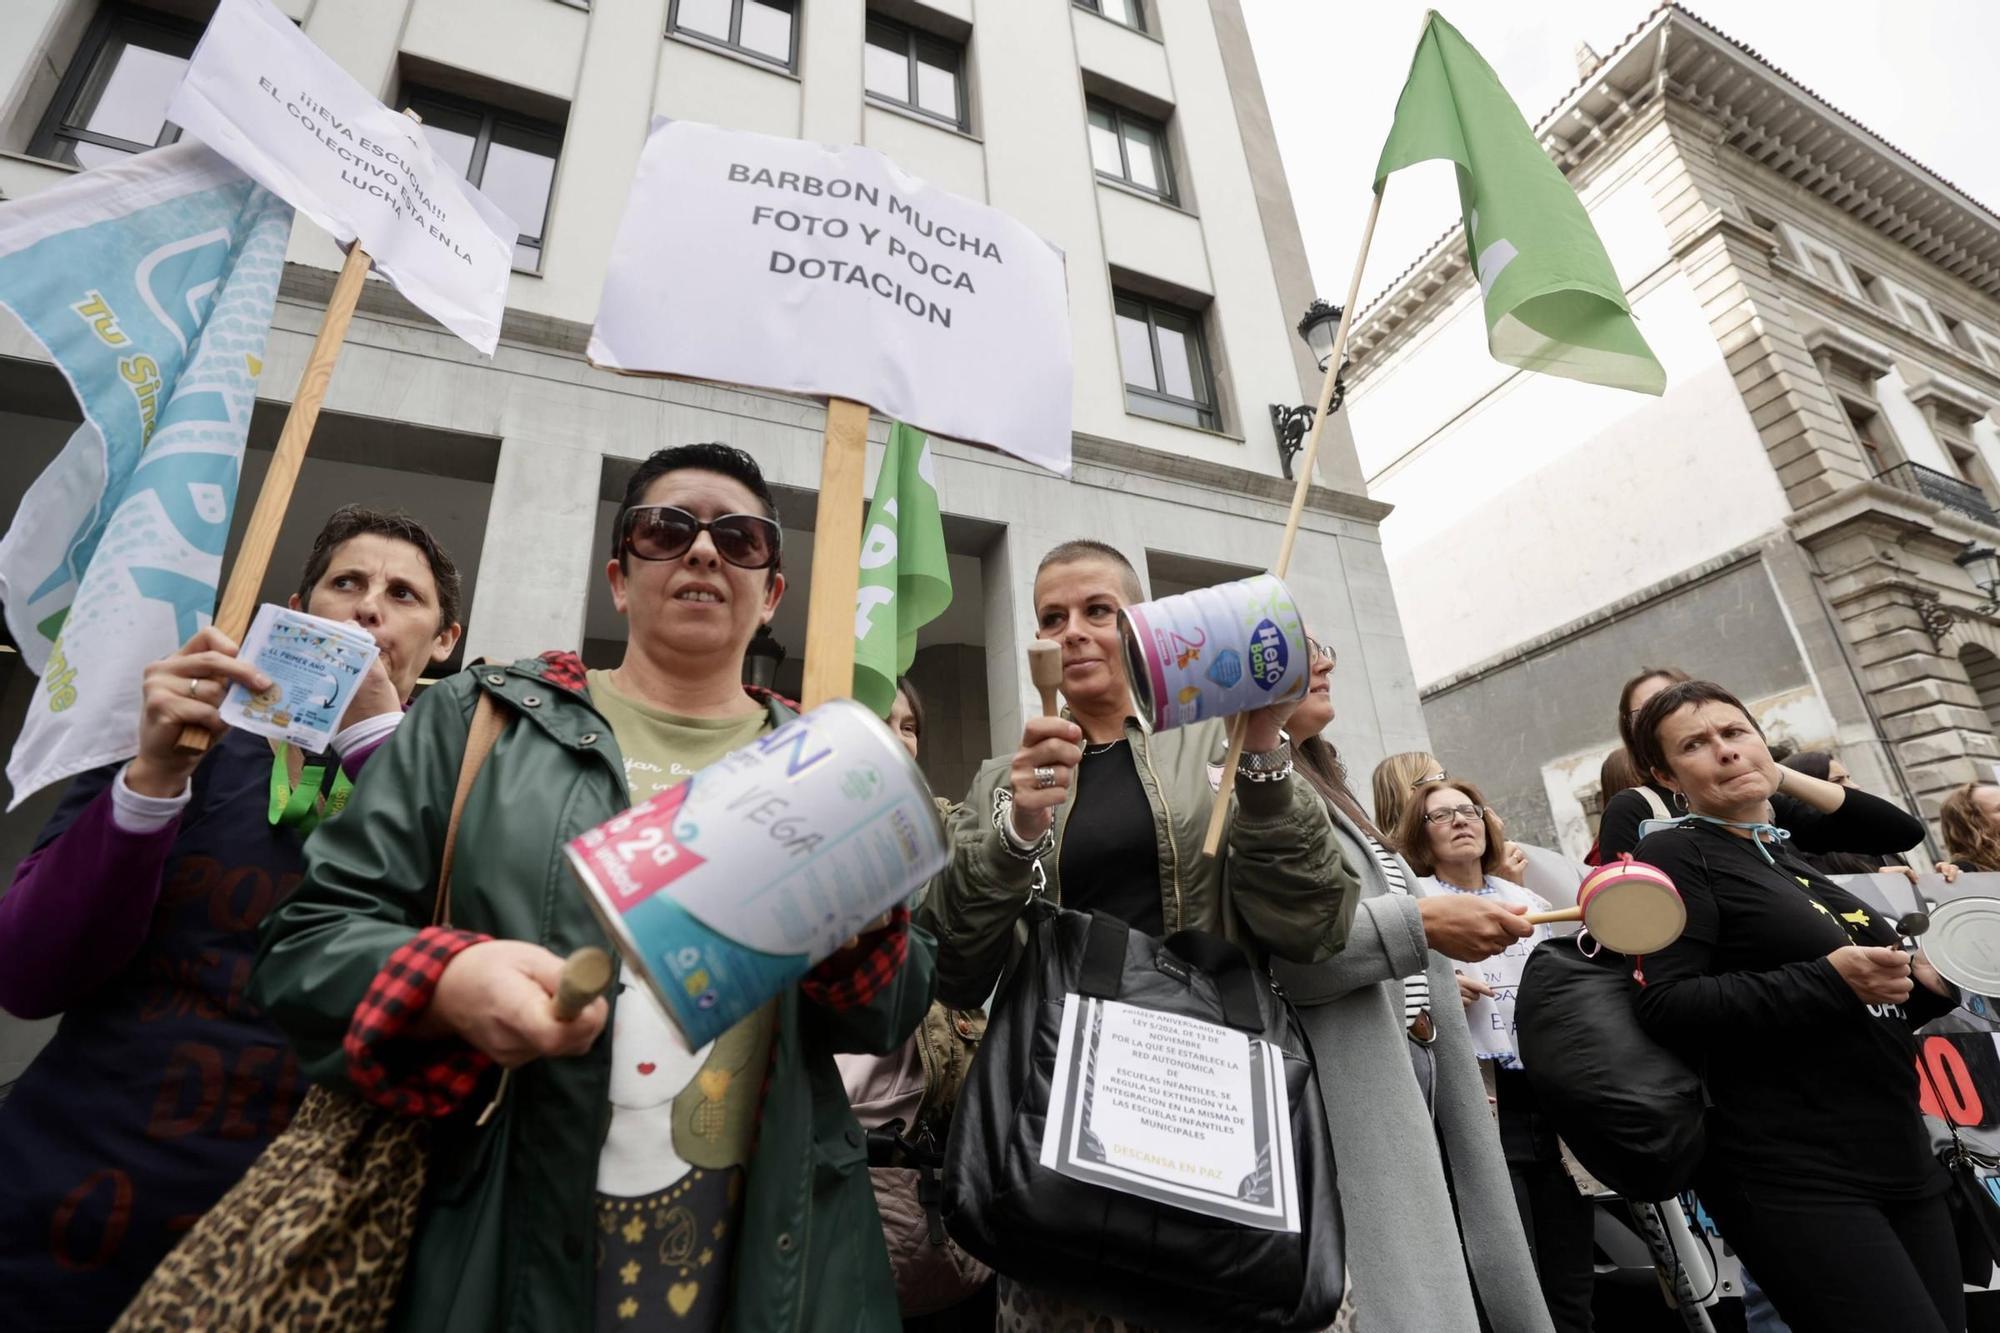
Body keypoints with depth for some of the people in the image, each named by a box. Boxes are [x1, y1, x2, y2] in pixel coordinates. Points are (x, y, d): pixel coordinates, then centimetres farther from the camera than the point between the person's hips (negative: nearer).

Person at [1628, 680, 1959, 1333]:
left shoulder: (1794, 851, 12)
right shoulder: (1675, 854, -10)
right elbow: (1666, 1008, -21)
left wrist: (1928, 985, 6)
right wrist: (1831, 981, -22)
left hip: (1905, 1163, 8)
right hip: (1795, 1179, -7)